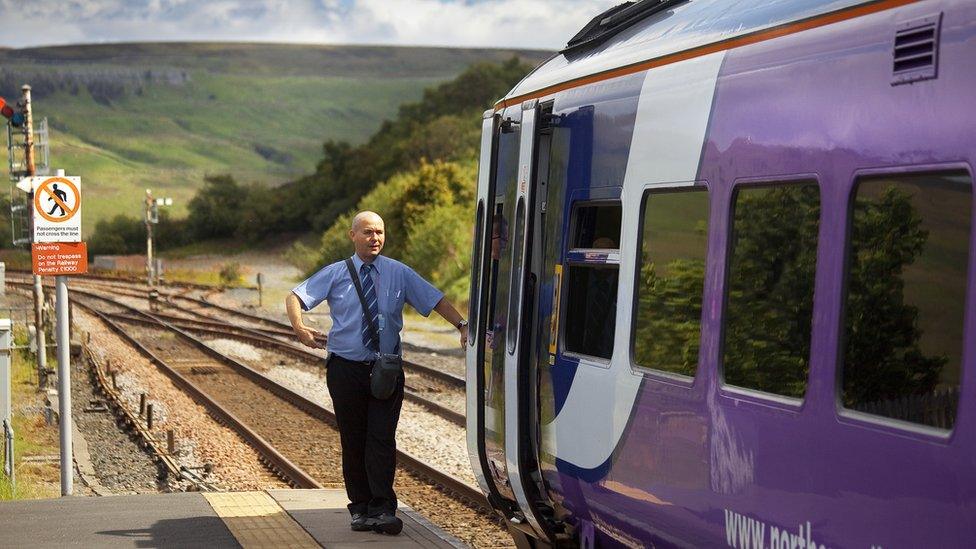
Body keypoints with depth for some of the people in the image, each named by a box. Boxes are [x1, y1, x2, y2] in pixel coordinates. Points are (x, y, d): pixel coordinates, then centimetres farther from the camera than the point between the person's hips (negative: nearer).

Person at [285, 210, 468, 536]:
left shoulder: (399, 274, 5)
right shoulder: (335, 274, 3)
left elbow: (436, 300, 4)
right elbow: (295, 297, 0)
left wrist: (462, 325, -11)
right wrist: (299, 327, -19)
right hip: (346, 369, 0)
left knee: (382, 439, -7)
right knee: (353, 440, 6)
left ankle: (383, 510, -5)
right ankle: (360, 509, 15)